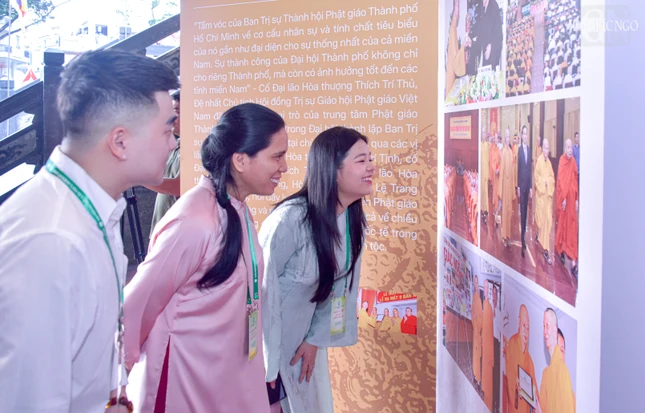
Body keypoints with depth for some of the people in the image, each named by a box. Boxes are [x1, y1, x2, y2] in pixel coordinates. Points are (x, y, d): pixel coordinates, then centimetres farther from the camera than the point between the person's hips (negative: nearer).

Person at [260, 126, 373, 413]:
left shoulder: (354, 220, -5)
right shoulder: (290, 219, -29)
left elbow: (340, 283, 2)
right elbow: (263, 288, -24)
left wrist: (316, 339, -1)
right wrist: (266, 361, -19)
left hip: (305, 334, 7)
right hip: (264, 337, -7)